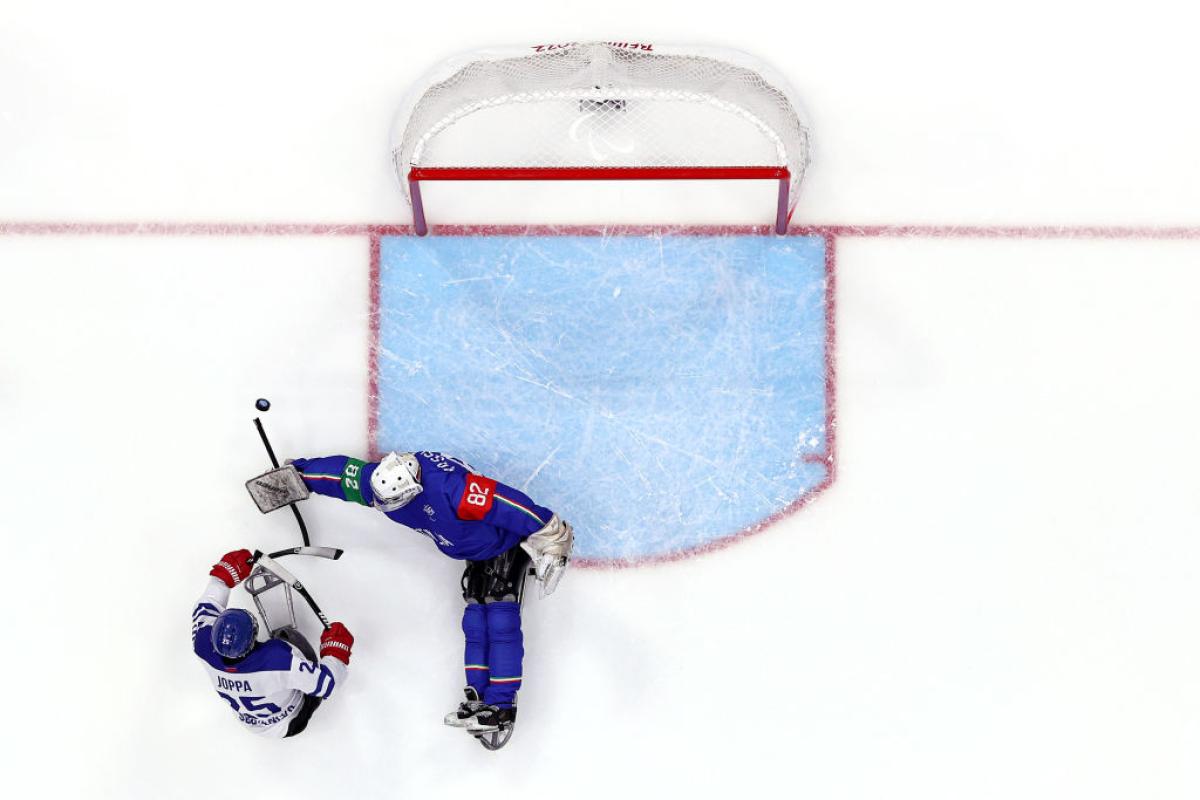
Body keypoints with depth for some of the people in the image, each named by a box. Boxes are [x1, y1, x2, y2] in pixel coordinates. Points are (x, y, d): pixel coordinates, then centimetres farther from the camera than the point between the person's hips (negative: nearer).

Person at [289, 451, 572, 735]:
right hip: (476, 551, 8)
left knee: (499, 618, -16)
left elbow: (505, 502, -38)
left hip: (507, 539, -8)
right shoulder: (386, 478, -17)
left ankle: (501, 705, -16)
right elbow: (345, 471, -1)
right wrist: (298, 473, 8)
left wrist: (551, 535, -34)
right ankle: (478, 697, 7)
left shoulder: (448, 488, -41)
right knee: (476, 619, 4)